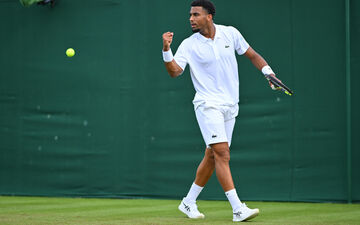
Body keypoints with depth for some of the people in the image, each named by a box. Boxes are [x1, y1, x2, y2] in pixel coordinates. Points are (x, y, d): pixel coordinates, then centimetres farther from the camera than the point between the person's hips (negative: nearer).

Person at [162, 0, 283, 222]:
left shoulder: (230, 33, 3)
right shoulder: (189, 45, -4)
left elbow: (252, 54, 14)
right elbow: (175, 71, -14)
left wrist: (267, 70, 1)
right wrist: (167, 50, -27)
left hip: (229, 105, 4)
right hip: (208, 105, -4)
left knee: (212, 156, 9)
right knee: (222, 154, -17)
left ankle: (189, 202, 24)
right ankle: (238, 208, -20)